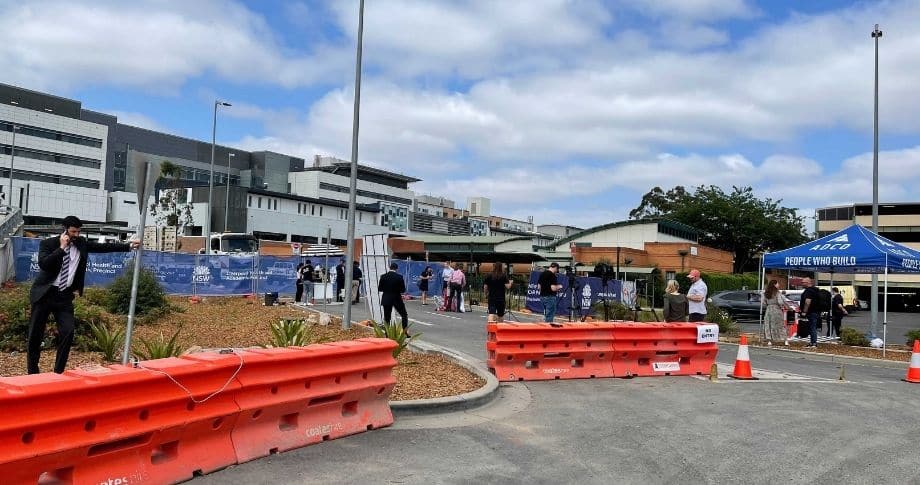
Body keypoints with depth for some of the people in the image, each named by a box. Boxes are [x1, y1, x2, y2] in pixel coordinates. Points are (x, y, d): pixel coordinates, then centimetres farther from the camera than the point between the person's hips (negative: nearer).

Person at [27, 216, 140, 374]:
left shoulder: (81, 243, 5)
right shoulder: (48, 243, -7)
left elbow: (104, 247, 3)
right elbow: (43, 264, -22)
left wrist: (129, 246, -3)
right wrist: (62, 248, -21)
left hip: (64, 295, 3)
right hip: (44, 293, -3)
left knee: (68, 332, -9)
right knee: (36, 333, 4)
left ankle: (58, 371, 2)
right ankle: (32, 372, 18)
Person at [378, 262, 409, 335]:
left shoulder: (383, 276, -5)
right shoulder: (399, 277, -10)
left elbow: (379, 289, -2)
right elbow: (403, 290, -7)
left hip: (386, 299, 1)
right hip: (397, 299, -1)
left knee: (387, 318, 7)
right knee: (404, 315, 12)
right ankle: (405, 332, 6)